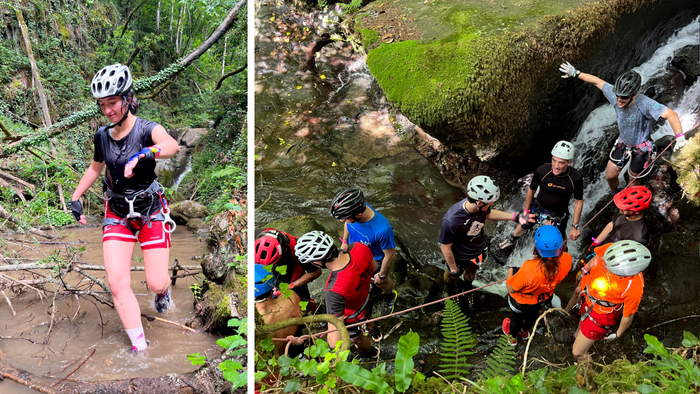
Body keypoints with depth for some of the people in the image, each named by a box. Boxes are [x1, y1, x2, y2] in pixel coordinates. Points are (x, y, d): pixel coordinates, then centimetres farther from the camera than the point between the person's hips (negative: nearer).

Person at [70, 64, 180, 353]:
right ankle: (139, 347, -1)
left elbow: (172, 145, -39)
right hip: (117, 213, 4)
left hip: (151, 211, -3)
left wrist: (145, 154, -58)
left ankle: (163, 290, 37)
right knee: (117, 283, -11)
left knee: (156, 283, -3)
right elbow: (96, 168, 19)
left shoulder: (147, 129, -15)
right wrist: (75, 197, 13)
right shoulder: (102, 136, 0)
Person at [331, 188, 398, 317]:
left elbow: (390, 254, -28)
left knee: (380, 283, 27)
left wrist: (381, 275, -12)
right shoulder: (354, 209, -32)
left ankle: (390, 296, 61)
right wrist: (345, 241, 9)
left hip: (375, 260, -4)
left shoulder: (382, 229, -48)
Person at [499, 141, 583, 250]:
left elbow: (578, 201, -13)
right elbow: (531, 190, -8)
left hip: (559, 215, -1)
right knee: (524, 226, 25)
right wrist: (526, 211, 2)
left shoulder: (576, 178, -29)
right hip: (538, 208, 1)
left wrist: (575, 226, -11)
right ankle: (512, 239, 59)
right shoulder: (541, 171, -28)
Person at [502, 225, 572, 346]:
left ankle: (513, 337, 64)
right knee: (533, 315, 38)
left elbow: (511, 289, -27)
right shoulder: (566, 259, -35)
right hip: (544, 298, 4)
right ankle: (524, 331, 70)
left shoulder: (529, 269, -48)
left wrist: (510, 273, -9)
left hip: (522, 302, -4)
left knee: (518, 318, 31)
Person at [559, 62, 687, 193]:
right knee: (610, 176, 13)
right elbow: (597, 81, -5)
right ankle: (614, 195, 47)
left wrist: (679, 136, -58)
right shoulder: (615, 95, -21)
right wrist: (575, 73, 1)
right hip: (623, 143, 5)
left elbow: (671, 114, -45)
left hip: (641, 149, -5)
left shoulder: (644, 103, -37)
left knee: (633, 180, 14)